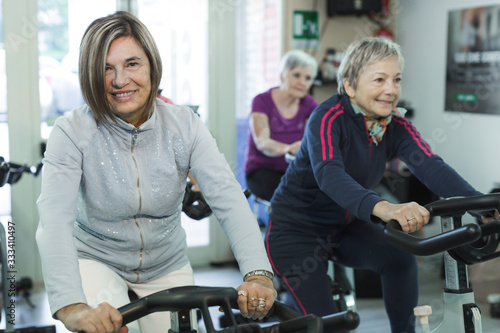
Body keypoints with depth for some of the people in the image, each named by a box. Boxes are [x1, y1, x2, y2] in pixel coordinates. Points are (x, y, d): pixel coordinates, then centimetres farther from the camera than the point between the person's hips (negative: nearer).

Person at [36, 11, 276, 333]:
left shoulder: (185, 126, -13)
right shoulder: (72, 133, -19)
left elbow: (229, 199, -25)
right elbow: (55, 219, -32)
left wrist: (258, 274, -41)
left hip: (167, 266, 3)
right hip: (96, 260, -2)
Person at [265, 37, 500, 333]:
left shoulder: (396, 126, -10)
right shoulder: (329, 118, -25)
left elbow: (431, 167, -26)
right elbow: (329, 174, -44)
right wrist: (382, 207, -62)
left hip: (345, 225, 5)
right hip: (297, 228, -5)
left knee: (400, 258, -20)